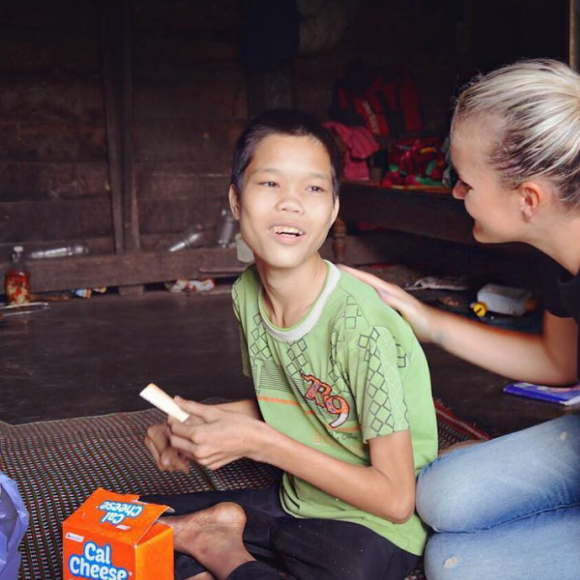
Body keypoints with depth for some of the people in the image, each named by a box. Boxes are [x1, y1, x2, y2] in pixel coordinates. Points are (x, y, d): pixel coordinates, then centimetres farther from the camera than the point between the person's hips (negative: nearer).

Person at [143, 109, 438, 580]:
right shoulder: (248, 293, -4)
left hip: (373, 527, -4)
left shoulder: (358, 325, -26)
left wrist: (259, 443, -24)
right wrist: (199, 426, -6)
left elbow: (396, 499, -22)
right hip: (295, 503, 5)